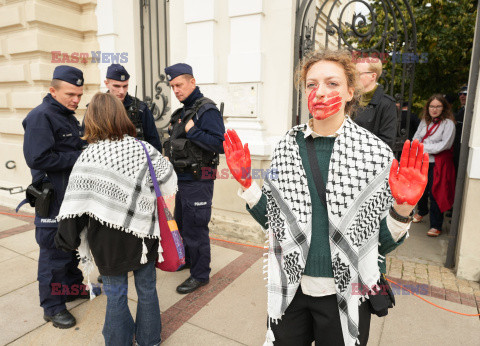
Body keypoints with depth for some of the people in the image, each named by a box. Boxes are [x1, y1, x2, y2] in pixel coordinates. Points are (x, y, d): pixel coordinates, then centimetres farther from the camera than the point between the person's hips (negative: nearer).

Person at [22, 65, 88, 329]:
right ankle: (52, 307, 19)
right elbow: (38, 158, -25)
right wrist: (79, 156, -20)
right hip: (54, 200, -9)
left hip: (75, 196, 9)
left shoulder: (68, 117, 14)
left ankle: (72, 287, 39)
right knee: (54, 252, 2)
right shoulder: (41, 116, -16)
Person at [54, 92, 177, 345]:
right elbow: (170, 184, -3)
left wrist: (67, 240, 1)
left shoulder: (87, 158, -14)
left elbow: (75, 204, -11)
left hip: (108, 240, -1)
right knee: (146, 288, 19)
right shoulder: (144, 149, -11)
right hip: (142, 234, 2)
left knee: (116, 294, 17)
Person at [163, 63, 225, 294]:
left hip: (197, 182, -9)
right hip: (181, 179, 10)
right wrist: (169, 158, 14)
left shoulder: (206, 110, -15)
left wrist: (193, 131, -24)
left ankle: (200, 275, 18)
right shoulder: (182, 112, 13)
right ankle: (188, 260, 43)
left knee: (195, 228, 1)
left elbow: (220, 144, -24)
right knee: (182, 223, 22)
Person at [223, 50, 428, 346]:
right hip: (290, 289, 2)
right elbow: (270, 219, 3)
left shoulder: (377, 152, -10)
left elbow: (385, 242, -5)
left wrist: (403, 209, -23)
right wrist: (246, 182, -10)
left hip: (344, 295, -2)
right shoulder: (287, 146, -4)